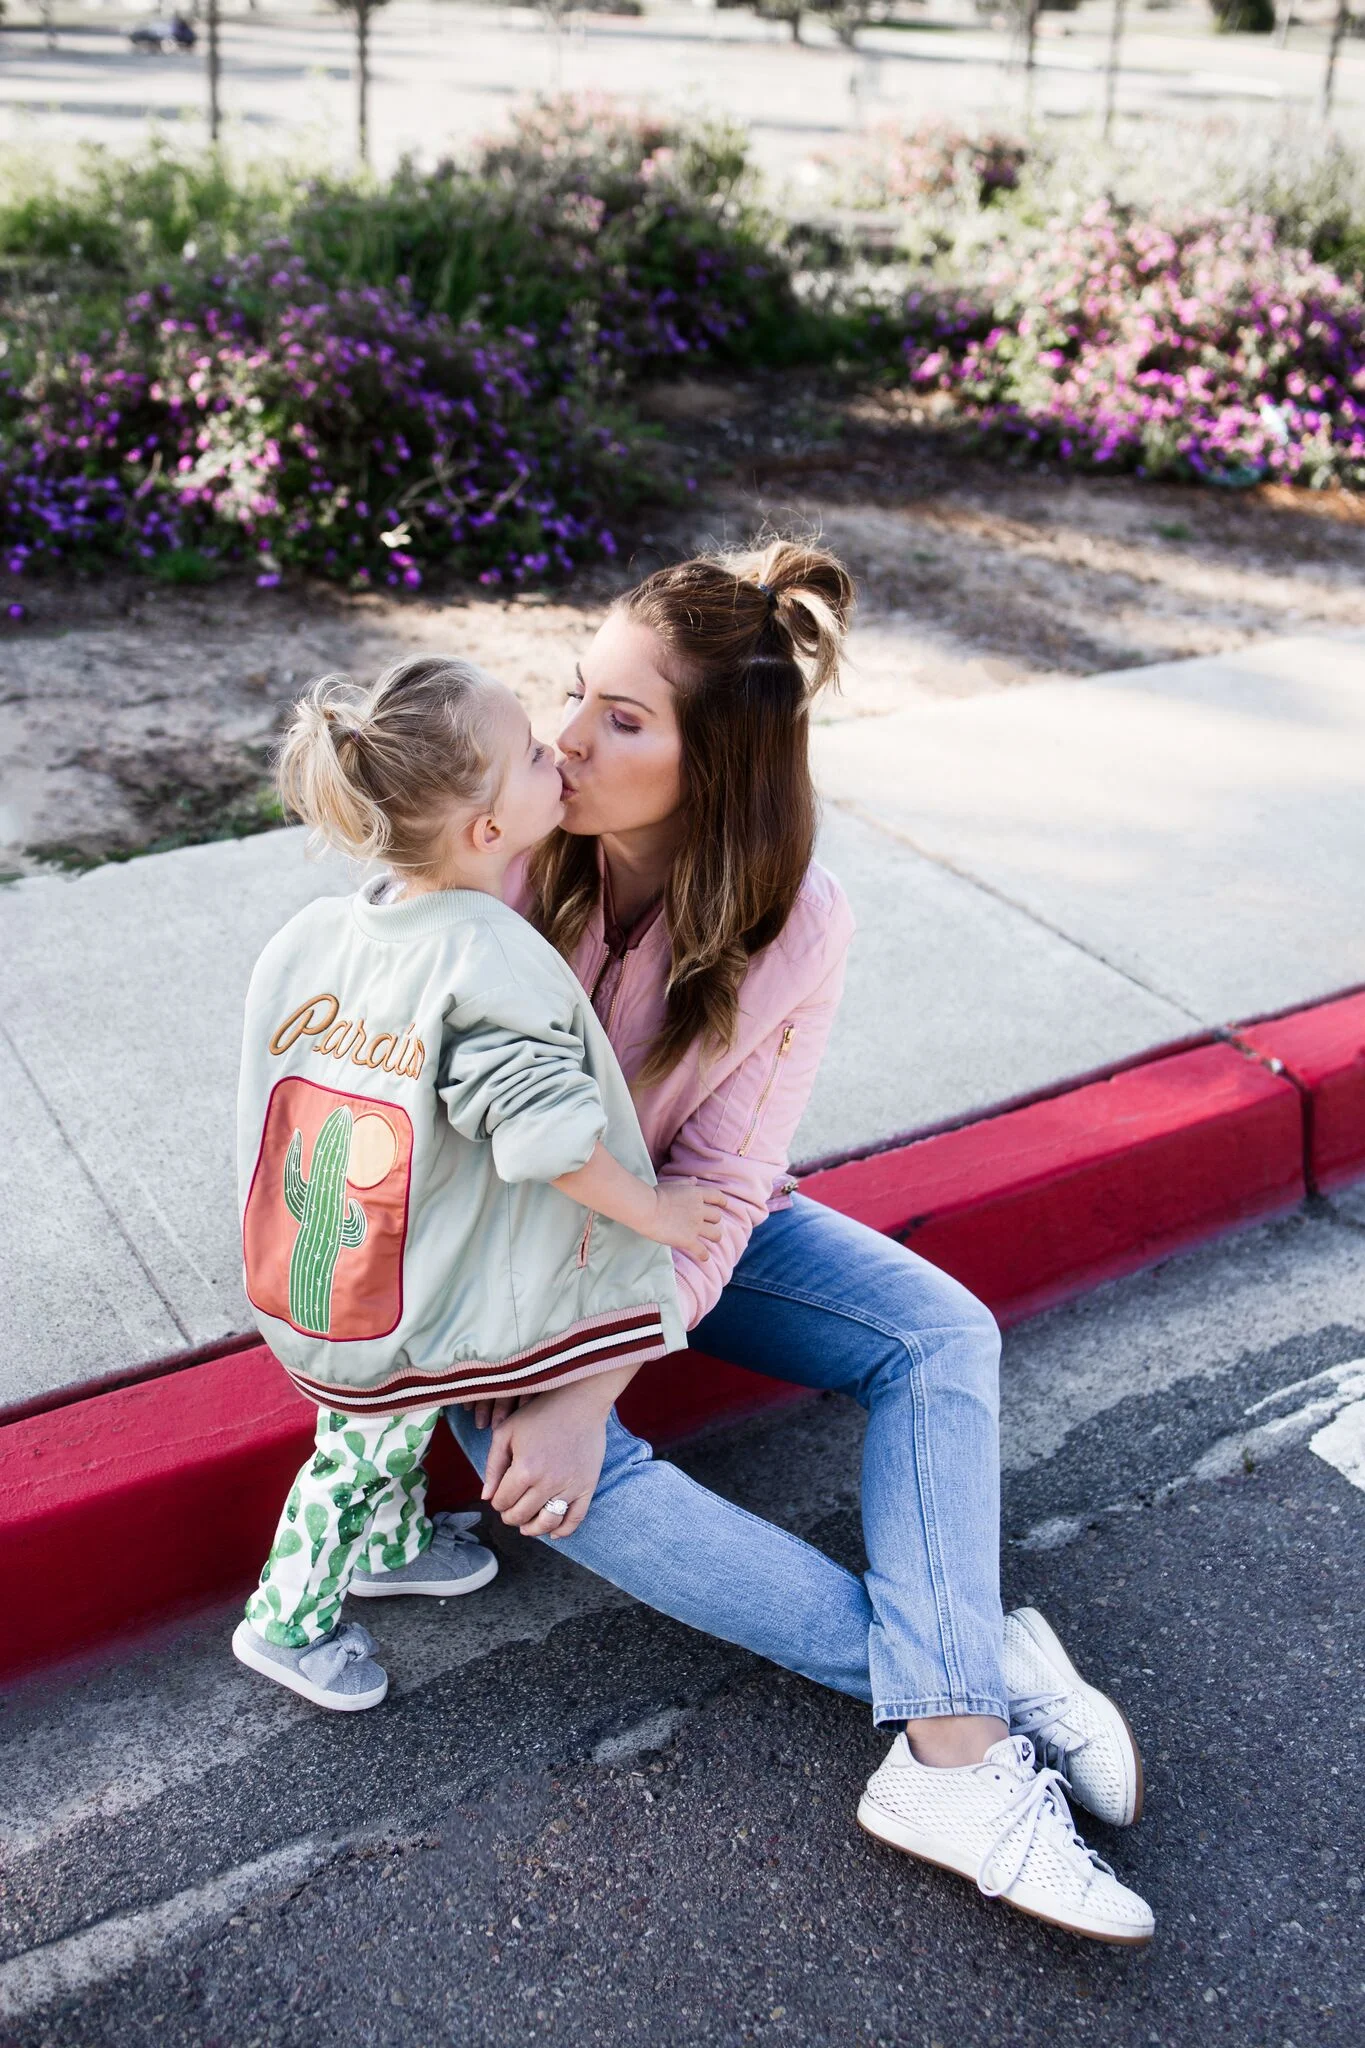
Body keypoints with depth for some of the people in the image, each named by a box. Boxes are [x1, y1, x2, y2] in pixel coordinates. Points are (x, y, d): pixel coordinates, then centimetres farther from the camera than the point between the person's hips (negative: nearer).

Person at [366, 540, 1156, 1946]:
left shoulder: (794, 923, -20)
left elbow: (717, 1182, -19)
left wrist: (595, 1383, -29)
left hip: (678, 1217, 2)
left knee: (943, 1334, -17)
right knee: (543, 1466, -29)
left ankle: (949, 1745, -25)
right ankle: (976, 1664, -24)